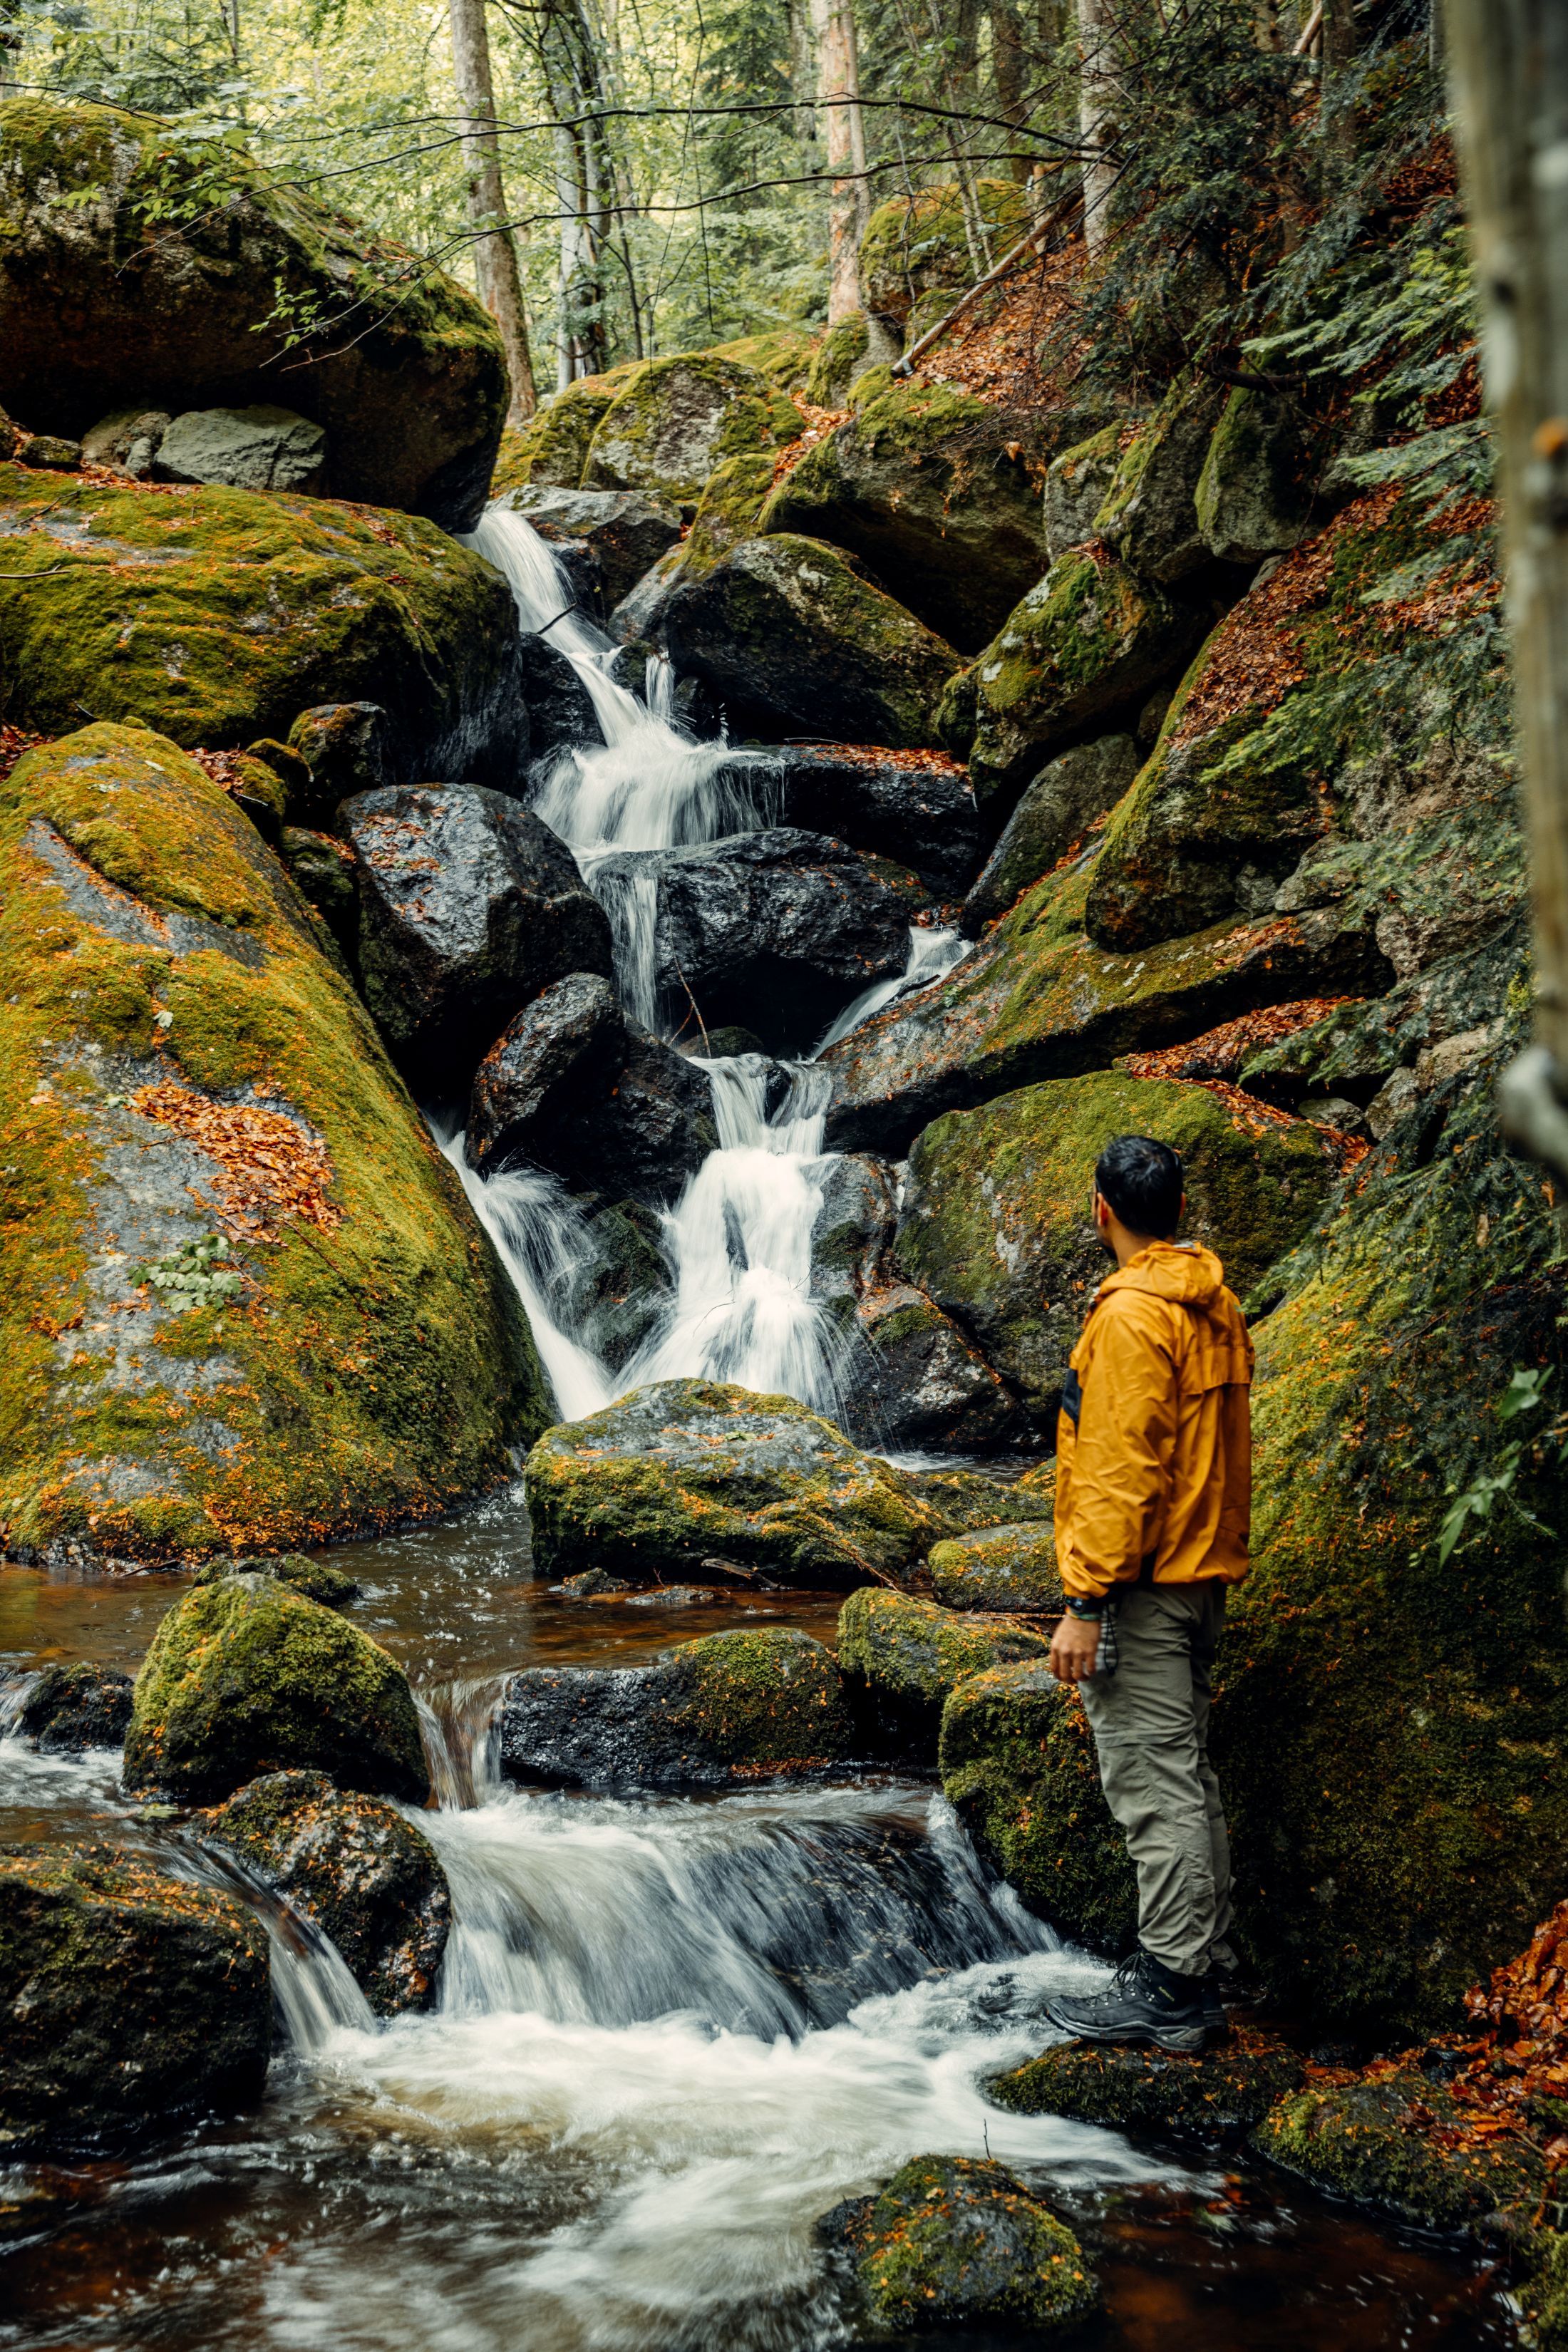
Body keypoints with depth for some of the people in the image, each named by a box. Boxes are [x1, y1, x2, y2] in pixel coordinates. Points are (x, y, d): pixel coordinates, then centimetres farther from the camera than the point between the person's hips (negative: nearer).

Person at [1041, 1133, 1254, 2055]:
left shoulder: (1132, 1314, -17)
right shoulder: (1217, 1308, 12)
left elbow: (1120, 1469, -21)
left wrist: (1085, 1603, -19)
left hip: (1143, 1588, -10)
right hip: (1205, 1575, 10)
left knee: (1154, 1782, -6)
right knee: (1188, 1776, 14)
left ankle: (1172, 1989, -2)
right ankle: (1203, 1970, 21)